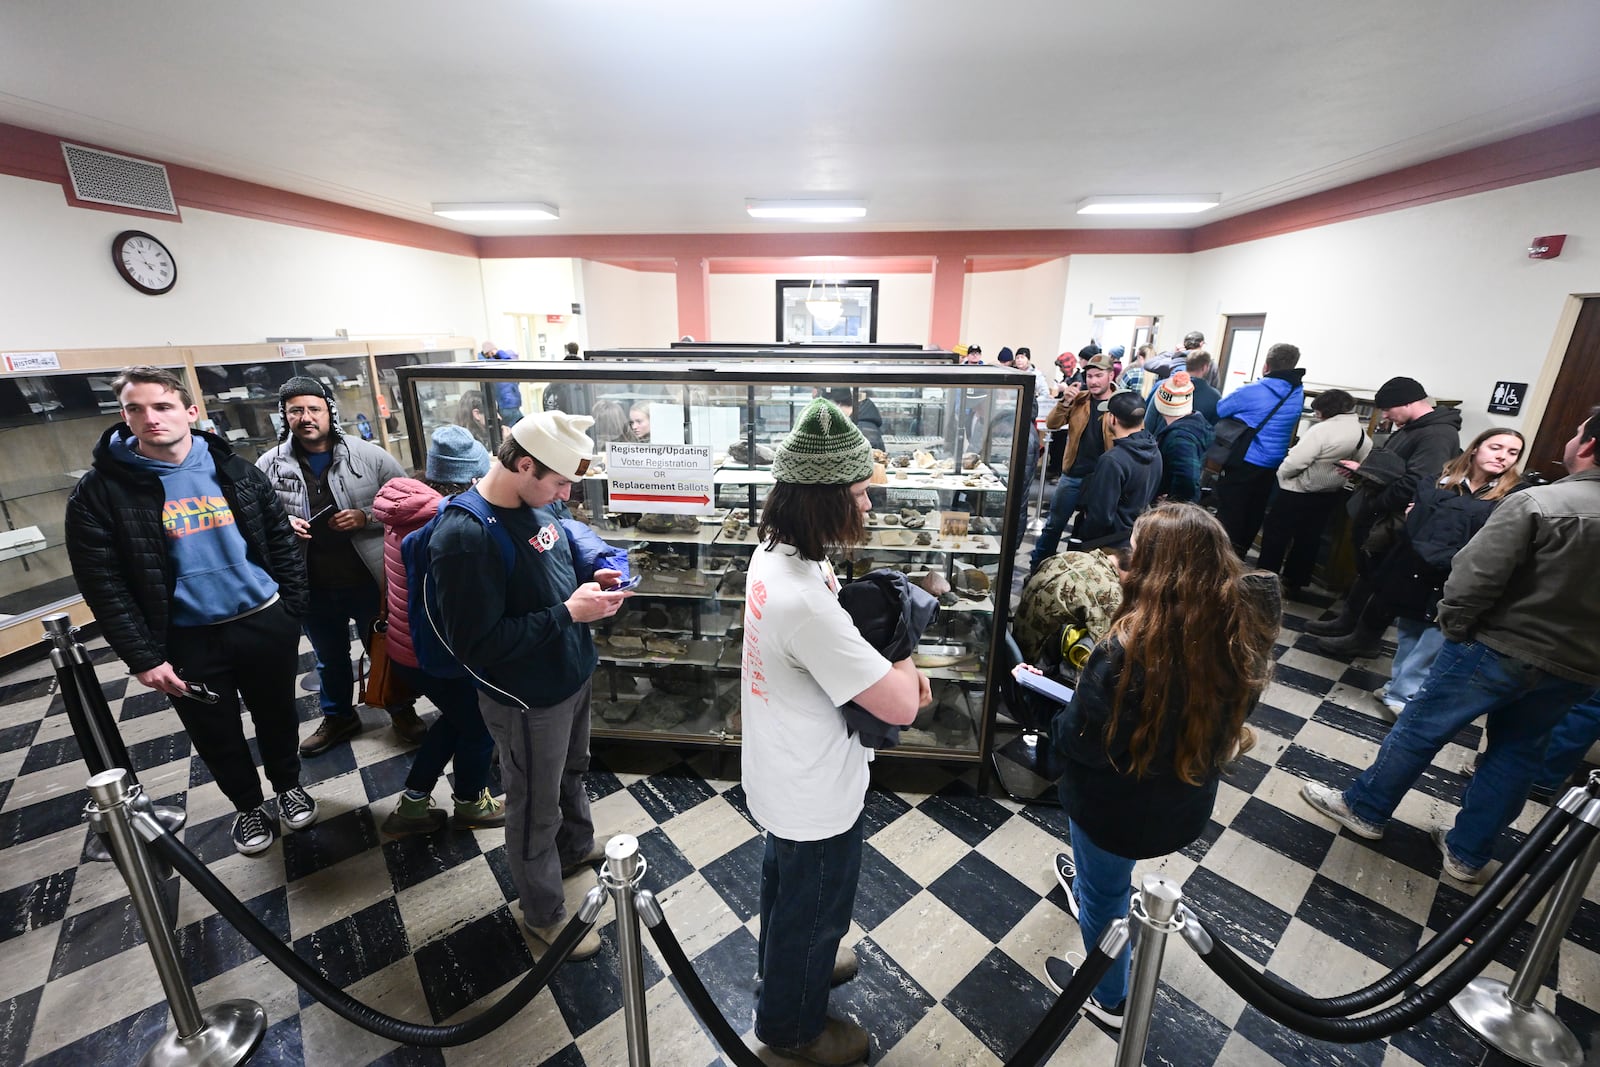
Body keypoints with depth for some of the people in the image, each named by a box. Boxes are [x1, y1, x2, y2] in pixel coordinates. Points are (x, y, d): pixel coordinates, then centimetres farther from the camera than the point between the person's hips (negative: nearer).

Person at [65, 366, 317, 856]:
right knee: (217, 736, 16)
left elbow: (283, 543, 4)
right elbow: (103, 585, -7)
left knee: (277, 716, 17)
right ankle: (247, 805, 39)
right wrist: (143, 657, -11)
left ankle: (288, 785, 42)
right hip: (186, 640, -1)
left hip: (264, 623, 1)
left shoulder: (235, 471, -1)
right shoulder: (101, 490, -8)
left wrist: (292, 612, 0)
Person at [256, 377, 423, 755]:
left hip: (368, 580, -2)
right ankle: (338, 717, 44)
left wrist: (366, 517, -19)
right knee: (330, 658, 23)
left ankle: (402, 710, 35)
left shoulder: (369, 455, -8)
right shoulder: (269, 465, -1)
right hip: (312, 586, 3)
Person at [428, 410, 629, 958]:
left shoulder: (539, 503, -5)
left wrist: (591, 579, -7)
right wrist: (568, 612, -29)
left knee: (571, 772, 31)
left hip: (573, 674, 8)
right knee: (535, 811, 16)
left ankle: (577, 846, 58)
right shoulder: (464, 537, -29)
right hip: (528, 701, -8)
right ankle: (544, 913, 41)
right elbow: (476, 645, -28)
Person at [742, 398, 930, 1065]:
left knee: (785, 879, 33)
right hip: (816, 793, -8)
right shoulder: (806, 602, -39)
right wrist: (905, 667, -12)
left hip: (783, 773, 8)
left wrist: (893, 666, -10)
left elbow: (836, 629, 5)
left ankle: (784, 963, 62)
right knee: (815, 908, 21)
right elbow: (902, 707, -32)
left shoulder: (775, 554, -9)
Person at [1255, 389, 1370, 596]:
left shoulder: (1322, 430, -22)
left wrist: (1280, 474, -8)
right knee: (1308, 539, 15)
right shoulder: (1362, 433, 3)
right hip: (1330, 494, 8)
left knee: (1276, 533, 4)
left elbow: (1295, 462, -26)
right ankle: (1294, 583, 23)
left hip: (1299, 492, -8)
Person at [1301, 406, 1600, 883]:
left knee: (1419, 729, 8)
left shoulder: (1538, 502, -18)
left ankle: (1364, 809, 22)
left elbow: (1475, 577, -22)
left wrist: (1453, 627, -6)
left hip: (1499, 648, -6)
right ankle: (1467, 854, 28)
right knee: (1516, 756, 17)